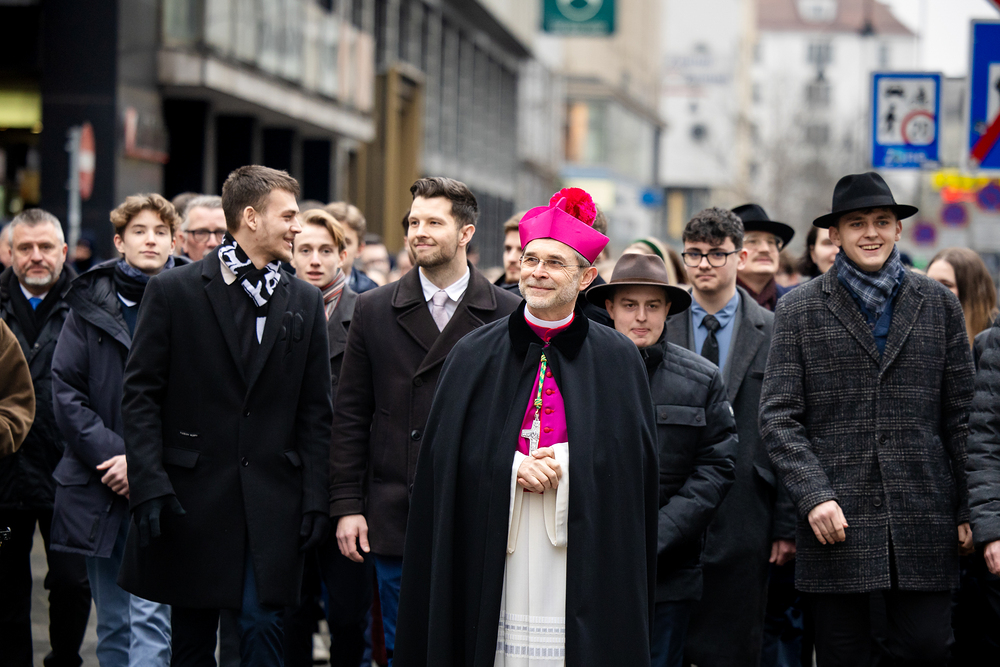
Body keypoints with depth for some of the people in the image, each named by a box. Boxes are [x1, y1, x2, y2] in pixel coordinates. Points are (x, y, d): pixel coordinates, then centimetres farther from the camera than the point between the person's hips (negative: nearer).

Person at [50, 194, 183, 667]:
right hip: (99, 486, 3)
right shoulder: (89, 303, 7)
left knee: (150, 616, -11)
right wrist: (109, 454, -9)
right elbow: (65, 390, 3)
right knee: (112, 623, 12)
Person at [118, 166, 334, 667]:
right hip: (191, 498, -2)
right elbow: (140, 394, -3)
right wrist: (148, 486, -11)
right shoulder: (172, 291, 0)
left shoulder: (305, 303, 10)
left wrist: (315, 496, 2)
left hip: (271, 506, 2)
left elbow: (314, 410, 10)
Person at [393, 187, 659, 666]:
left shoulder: (617, 360, 6)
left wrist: (568, 466, -11)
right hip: (493, 562, 1)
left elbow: (636, 461, 4)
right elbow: (444, 460, 4)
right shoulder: (474, 356, 7)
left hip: (584, 568, 0)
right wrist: (515, 467, -11)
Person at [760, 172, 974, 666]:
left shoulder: (939, 305, 10)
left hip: (923, 519, 1)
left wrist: (968, 510, 6)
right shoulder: (799, 310, 5)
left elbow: (960, 416, 11)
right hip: (835, 519, -1)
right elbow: (779, 417, 0)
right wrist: (814, 496, -12)